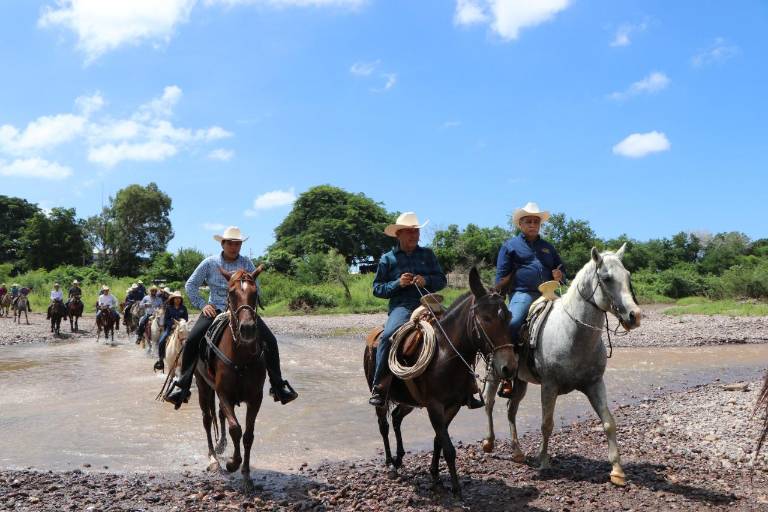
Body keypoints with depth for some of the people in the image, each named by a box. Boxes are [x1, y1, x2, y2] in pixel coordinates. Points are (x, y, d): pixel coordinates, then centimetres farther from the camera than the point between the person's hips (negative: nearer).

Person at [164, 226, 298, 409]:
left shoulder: (247, 264, 2)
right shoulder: (210, 263, 0)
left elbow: (256, 289, 8)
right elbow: (190, 285, 7)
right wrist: (202, 305, -3)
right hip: (215, 309, -1)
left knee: (270, 341, -13)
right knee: (192, 340, -22)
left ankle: (278, 386, -1)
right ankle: (182, 386, -9)